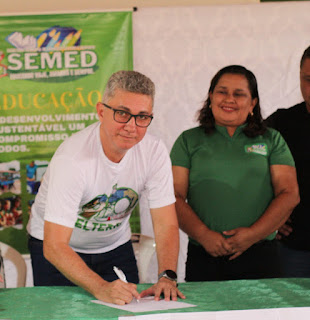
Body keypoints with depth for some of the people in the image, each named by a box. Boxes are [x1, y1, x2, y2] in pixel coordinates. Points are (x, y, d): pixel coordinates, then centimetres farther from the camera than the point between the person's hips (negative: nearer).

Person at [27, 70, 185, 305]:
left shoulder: (155, 152, -18)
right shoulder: (72, 159, -32)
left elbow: (166, 225, -14)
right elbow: (54, 246, -36)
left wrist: (167, 277, -32)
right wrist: (101, 288, -49)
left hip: (115, 248, 4)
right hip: (61, 251, -4)